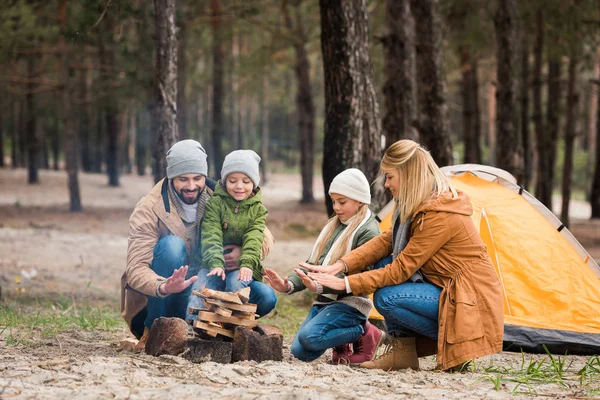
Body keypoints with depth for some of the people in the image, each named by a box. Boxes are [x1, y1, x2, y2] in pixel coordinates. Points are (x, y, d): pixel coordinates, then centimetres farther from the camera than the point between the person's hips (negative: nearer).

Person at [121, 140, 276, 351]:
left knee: (265, 297, -16)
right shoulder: (148, 210, -14)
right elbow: (136, 270, -25)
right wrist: (164, 287, -48)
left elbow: (263, 234, 6)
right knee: (172, 244, -31)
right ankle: (151, 331, -21)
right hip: (159, 301, -4)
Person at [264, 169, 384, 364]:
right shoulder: (333, 226, 17)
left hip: (351, 303, -8)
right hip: (325, 300, 8)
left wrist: (319, 287, -32)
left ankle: (365, 333, -6)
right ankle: (344, 339, 15)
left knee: (309, 336, -27)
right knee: (299, 351, -7)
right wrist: (288, 285, -5)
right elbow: (312, 264, 14)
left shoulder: (368, 231, -9)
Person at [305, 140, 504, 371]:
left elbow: (402, 269, -22)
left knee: (386, 298, -22)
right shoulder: (420, 207, 8)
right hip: (448, 290, 10)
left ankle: (456, 343, -7)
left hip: (473, 304, -10)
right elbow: (385, 241, 8)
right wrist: (340, 265, -6)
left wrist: (345, 284, -20)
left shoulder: (440, 215, -23)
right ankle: (402, 352, 0)